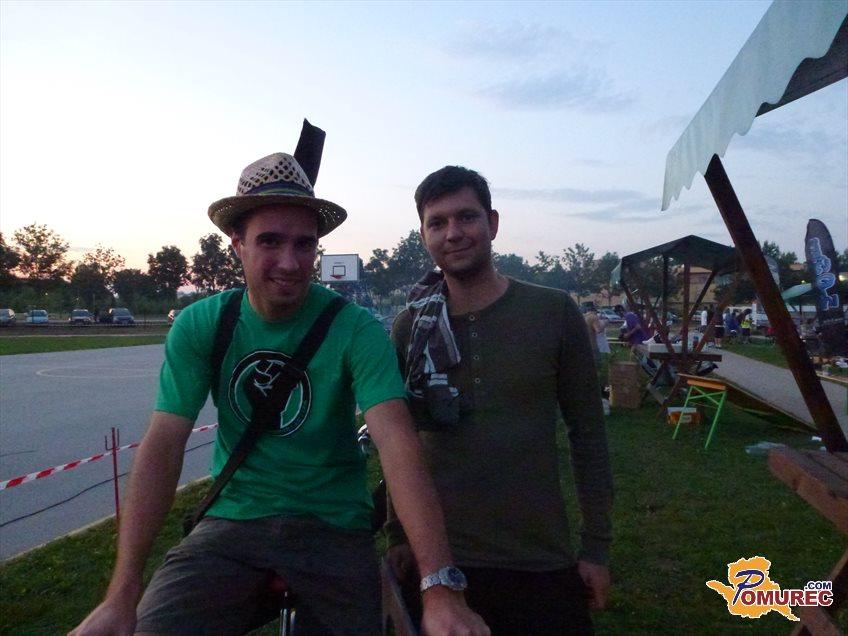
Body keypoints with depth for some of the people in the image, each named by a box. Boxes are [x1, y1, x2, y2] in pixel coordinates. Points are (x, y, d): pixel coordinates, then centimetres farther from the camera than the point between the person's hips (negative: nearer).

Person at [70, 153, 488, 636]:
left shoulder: (356, 329, -15)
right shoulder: (199, 326, -7)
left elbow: (398, 445, -25)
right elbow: (162, 448, -11)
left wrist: (441, 589, -34)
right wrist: (123, 595, -17)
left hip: (334, 525, -1)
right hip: (233, 520, 1)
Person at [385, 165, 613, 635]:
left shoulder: (554, 312, -6)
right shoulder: (411, 328, -1)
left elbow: (587, 434, -2)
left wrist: (596, 546, -1)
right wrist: (397, 535, 4)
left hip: (544, 562, -1)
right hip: (440, 560, 1)